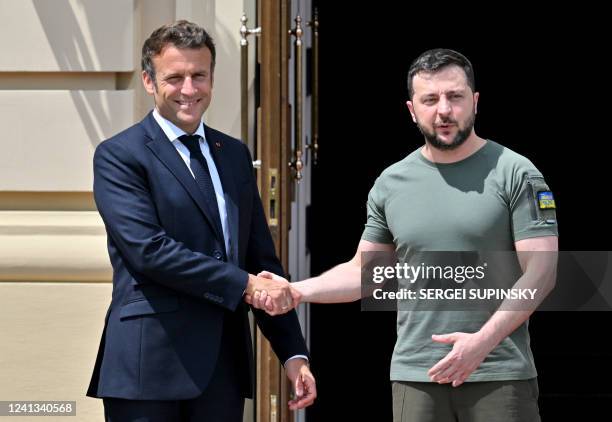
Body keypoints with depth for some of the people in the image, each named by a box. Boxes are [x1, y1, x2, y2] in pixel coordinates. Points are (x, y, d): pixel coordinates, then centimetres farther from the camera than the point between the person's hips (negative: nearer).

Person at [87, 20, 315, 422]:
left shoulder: (234, 154, 16)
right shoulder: (119, 156, -3)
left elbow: (262, 259, 15)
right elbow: (148, 249, -16)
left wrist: (294, 353, 8)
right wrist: (244, 284, -17)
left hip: (224, 366, 5)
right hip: (150, 366, -5)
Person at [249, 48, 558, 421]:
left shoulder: (515, 174, -2)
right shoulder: (391, 184, 10)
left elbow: (540, 270, -7)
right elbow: (364, 271, 16)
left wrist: (484, 340, -18)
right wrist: (295, 290, -1)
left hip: (500, 375, -3)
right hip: (416, 376, 3)